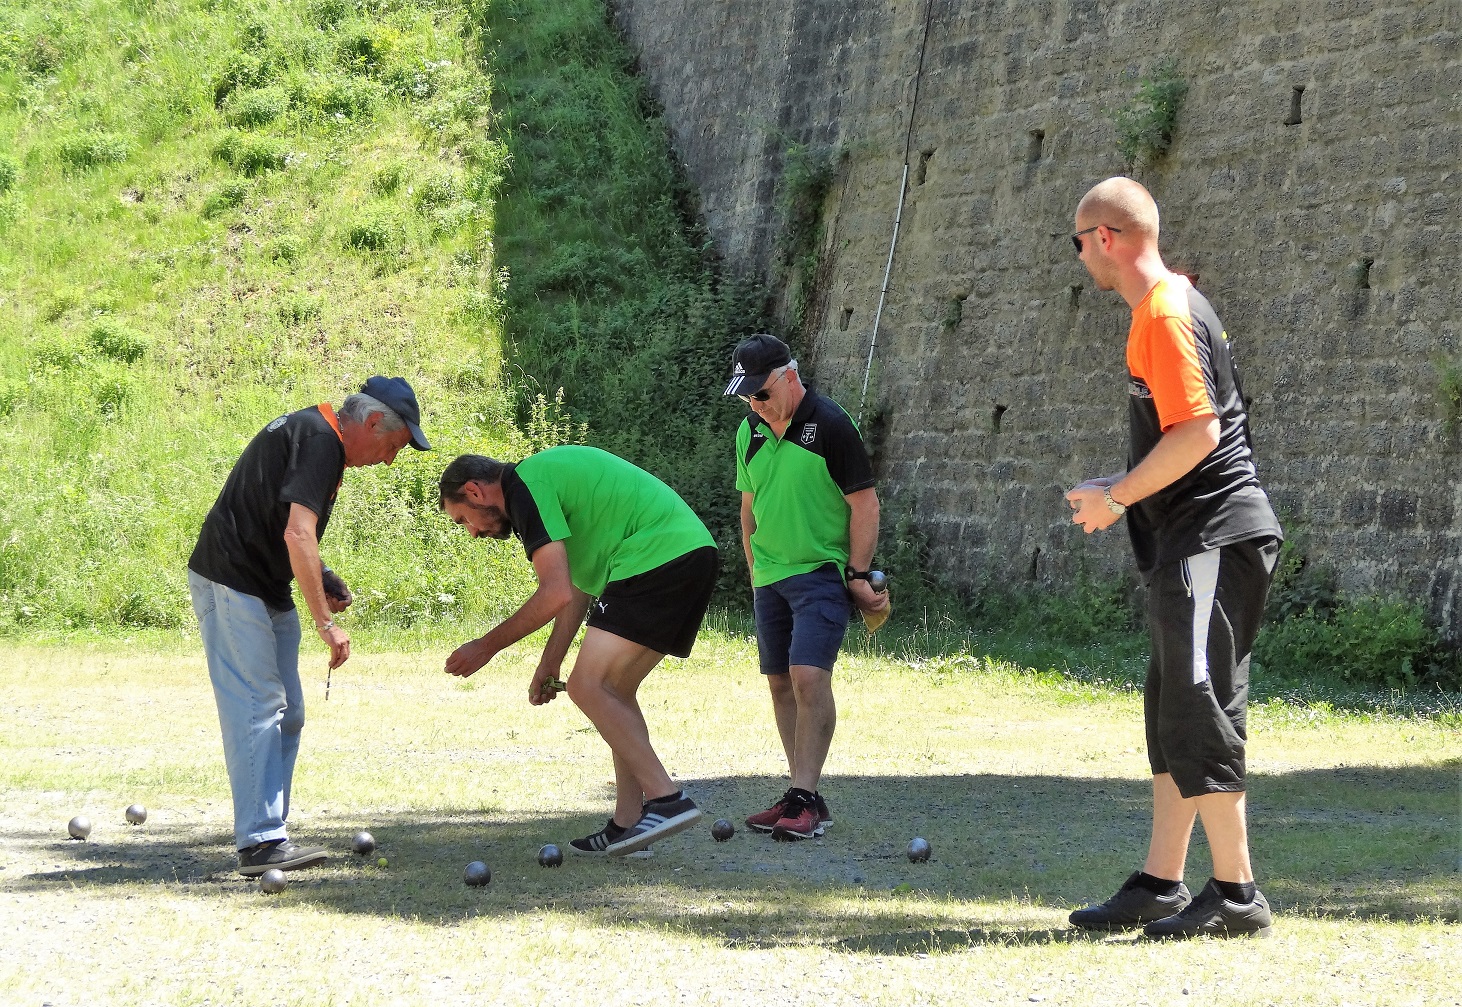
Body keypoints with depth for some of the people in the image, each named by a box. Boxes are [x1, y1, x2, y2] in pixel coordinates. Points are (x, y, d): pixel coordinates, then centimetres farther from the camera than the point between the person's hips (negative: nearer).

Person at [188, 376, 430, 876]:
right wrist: (326, 622, -25)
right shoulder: (319, 441, -17)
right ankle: (259, 842, -17)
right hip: (233, 587, -11)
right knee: (258, 708, -14)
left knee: (286, 714, 11)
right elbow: (297, 535, -27)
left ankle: (268, 833, 13)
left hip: (265, 590, 11)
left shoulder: (310, 430, 15)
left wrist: (321, 579, 12)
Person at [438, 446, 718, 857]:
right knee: (613, 692, 14)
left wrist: (486, 647, -5)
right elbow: (577, 589, 30)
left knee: (589, 687, -9)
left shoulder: (525, 487, -7)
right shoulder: (545, 475, 25)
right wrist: (549, 665, 29)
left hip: (658, 557, -10)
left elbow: (556, 594, -15)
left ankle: (666, 799, -14)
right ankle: (627, 824, 10)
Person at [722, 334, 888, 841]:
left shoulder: (830, 425, -12)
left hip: (822, 572, -7)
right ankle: (804, 796, 15)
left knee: (809, 675, -18)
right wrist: (755, 572, 17)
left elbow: (865, 504, -10)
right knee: (781, 682, 8)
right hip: (769, 575, 7)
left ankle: (805, 800, -17)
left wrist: (858, 575, -12)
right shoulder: (749, 432, 7)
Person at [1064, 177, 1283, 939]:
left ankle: (1236, 894, -4)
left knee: (1200, 713, -8)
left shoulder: (1165, 313, -14)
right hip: (1192, 541, 11)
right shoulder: (1164, 307, 17)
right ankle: (1160, 884, 19)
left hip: (1212, 539, -11)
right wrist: (1121, 492, 17)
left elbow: (1197, 431, -23)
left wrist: (1115, 498, -13)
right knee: (1172, 713, 13)